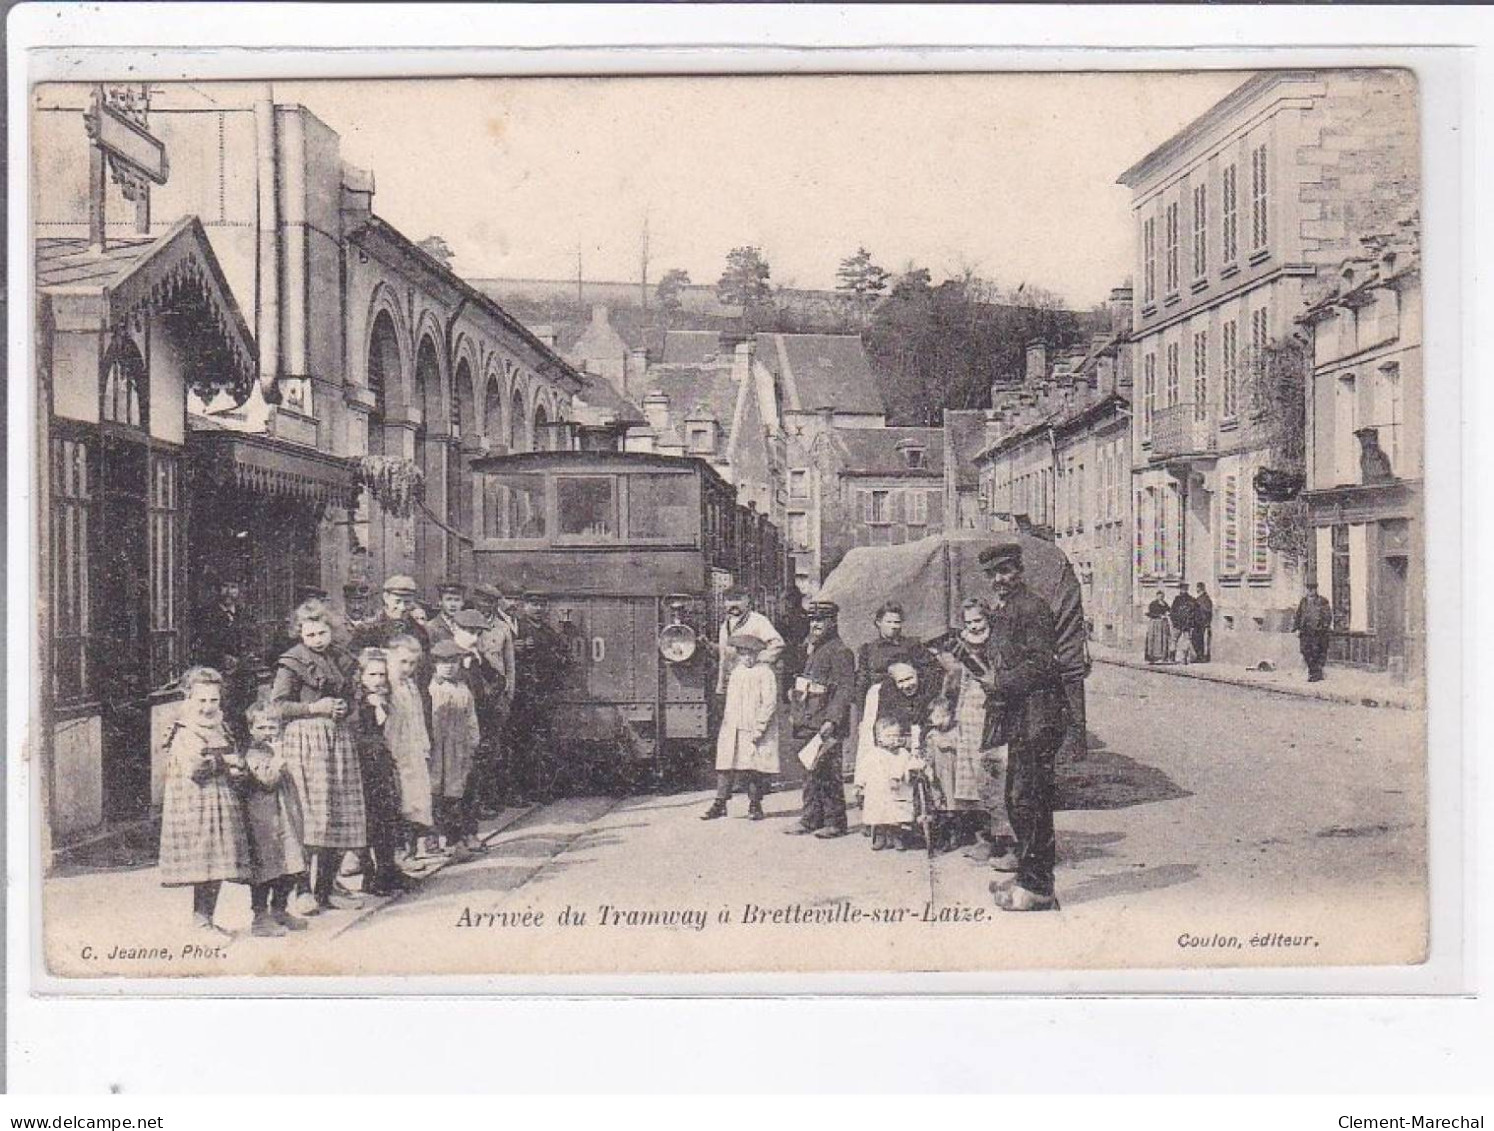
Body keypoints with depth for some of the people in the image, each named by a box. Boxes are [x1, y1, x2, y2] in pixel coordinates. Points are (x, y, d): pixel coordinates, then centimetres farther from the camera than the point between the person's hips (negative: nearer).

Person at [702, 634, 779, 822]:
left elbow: (769, 703, -10)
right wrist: (726, 724, 12)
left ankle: (755, 806, 8)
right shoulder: (736, 672, 15)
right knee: (725, 766, 1)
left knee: (753, 769, -2)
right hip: (732, 729, 6)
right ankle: (720, 804, 5)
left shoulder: (764, 673, -4)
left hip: (753, 730, -5)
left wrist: (759, 728, -15)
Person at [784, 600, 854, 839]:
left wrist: (831, 720, -22)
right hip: (808, 724, 8)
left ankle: (835, 822, 3)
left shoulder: (839, 652, -11)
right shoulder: (813, 649, 16)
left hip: (827, 724, -8)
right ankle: (811, 819, 17)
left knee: (828, 773, -4)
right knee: (810, 772, 10)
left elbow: (846, 689, -16)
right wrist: (796, 709, 19)